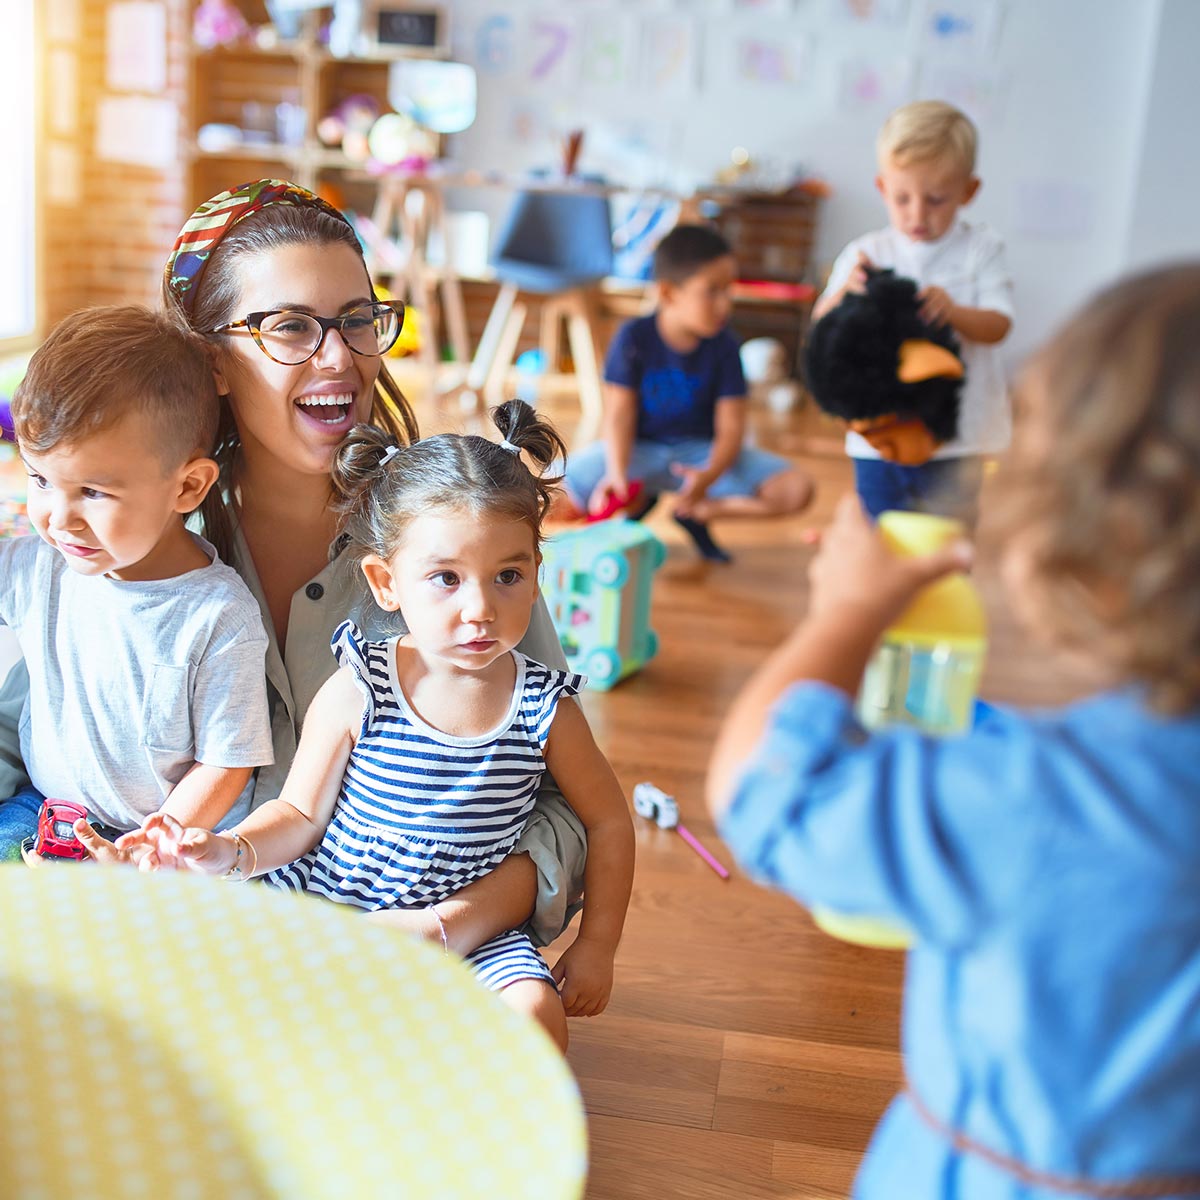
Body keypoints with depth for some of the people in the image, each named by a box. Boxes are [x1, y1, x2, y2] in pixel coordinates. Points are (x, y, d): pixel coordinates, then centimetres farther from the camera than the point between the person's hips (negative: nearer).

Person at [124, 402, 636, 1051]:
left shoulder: (545, 709, -9)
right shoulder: (354, 693, -12)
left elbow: (608, 824, 4)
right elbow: (301, 814, -2)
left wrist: (595, 946, 3)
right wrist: (229, 850, -22)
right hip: (330, 905, 1)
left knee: (535, 1013, -25)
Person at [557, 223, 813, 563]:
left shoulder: (724, 347, -9)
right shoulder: (634, 337, -13)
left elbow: (730, 428, -12)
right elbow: (619, 414, -14)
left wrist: (709, 476, -33)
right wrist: (617, 474, -32)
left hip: (700, 451, 2)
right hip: (639, 449, -1)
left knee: (796, 489, -20)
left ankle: (696, 511, -2)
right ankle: (639, 503, 3)